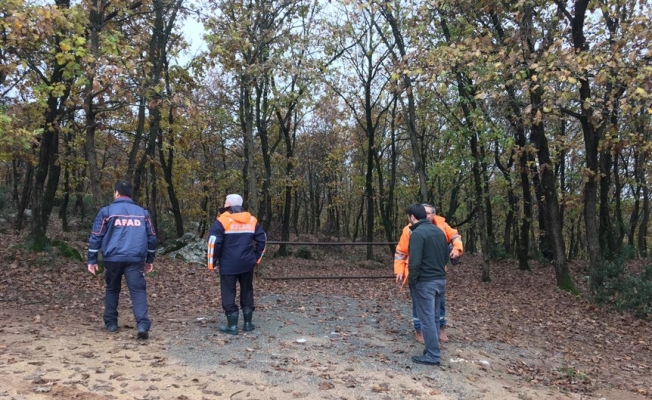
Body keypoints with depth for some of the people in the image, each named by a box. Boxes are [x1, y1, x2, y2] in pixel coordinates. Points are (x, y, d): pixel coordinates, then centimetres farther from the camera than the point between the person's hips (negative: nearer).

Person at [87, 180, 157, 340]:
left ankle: (111, 323, 25)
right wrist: (150, 260, 23)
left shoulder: (106, 211, 5)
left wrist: (92, 260, 9)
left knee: (112, 290, 19)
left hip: (112, 258, 0)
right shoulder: (142, 212, 13)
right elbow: (151, 237, 15)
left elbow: (96, 237, 3)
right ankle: (143, 325, -19)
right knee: (138, 291, -3)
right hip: (135, 259, 0)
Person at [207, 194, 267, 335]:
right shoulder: (252, 220, 6)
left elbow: (214, 242, -14)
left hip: (228, 265, -4)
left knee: (228, 294, 5)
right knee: (247, 292, 16)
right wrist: (257, 257, 16)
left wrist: (212, 262, -4)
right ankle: (248, 323, 21)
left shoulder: (222, 221, -8)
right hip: (247, 264, 4)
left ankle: (232, 326, 7)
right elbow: (262, 239, 8)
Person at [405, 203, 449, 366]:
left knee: (427, 320, 1)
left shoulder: (417, 233, -17)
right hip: (440, 280, 8)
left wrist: (411, 280, -11)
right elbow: (446, 257, 15)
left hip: (424, 283, -8)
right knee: (434, 318, 17)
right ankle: (433, 350, 26)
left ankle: (433, 355, 6)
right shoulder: (439, 231, 8)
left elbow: (414, 262, -23)